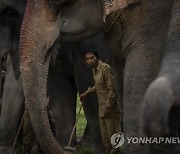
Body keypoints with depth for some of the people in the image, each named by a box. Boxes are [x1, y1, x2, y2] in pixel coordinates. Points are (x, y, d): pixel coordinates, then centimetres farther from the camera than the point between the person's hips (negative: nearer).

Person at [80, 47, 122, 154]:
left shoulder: (105, 68, -16)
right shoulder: (94, 69, 12)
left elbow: (112, 89, -19)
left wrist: (108, 107, -21)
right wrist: (87, 93, 30)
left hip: (110, 108, -9)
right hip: (102, 108, 9)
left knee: (113, 134, -7)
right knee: (105, 136, 11)